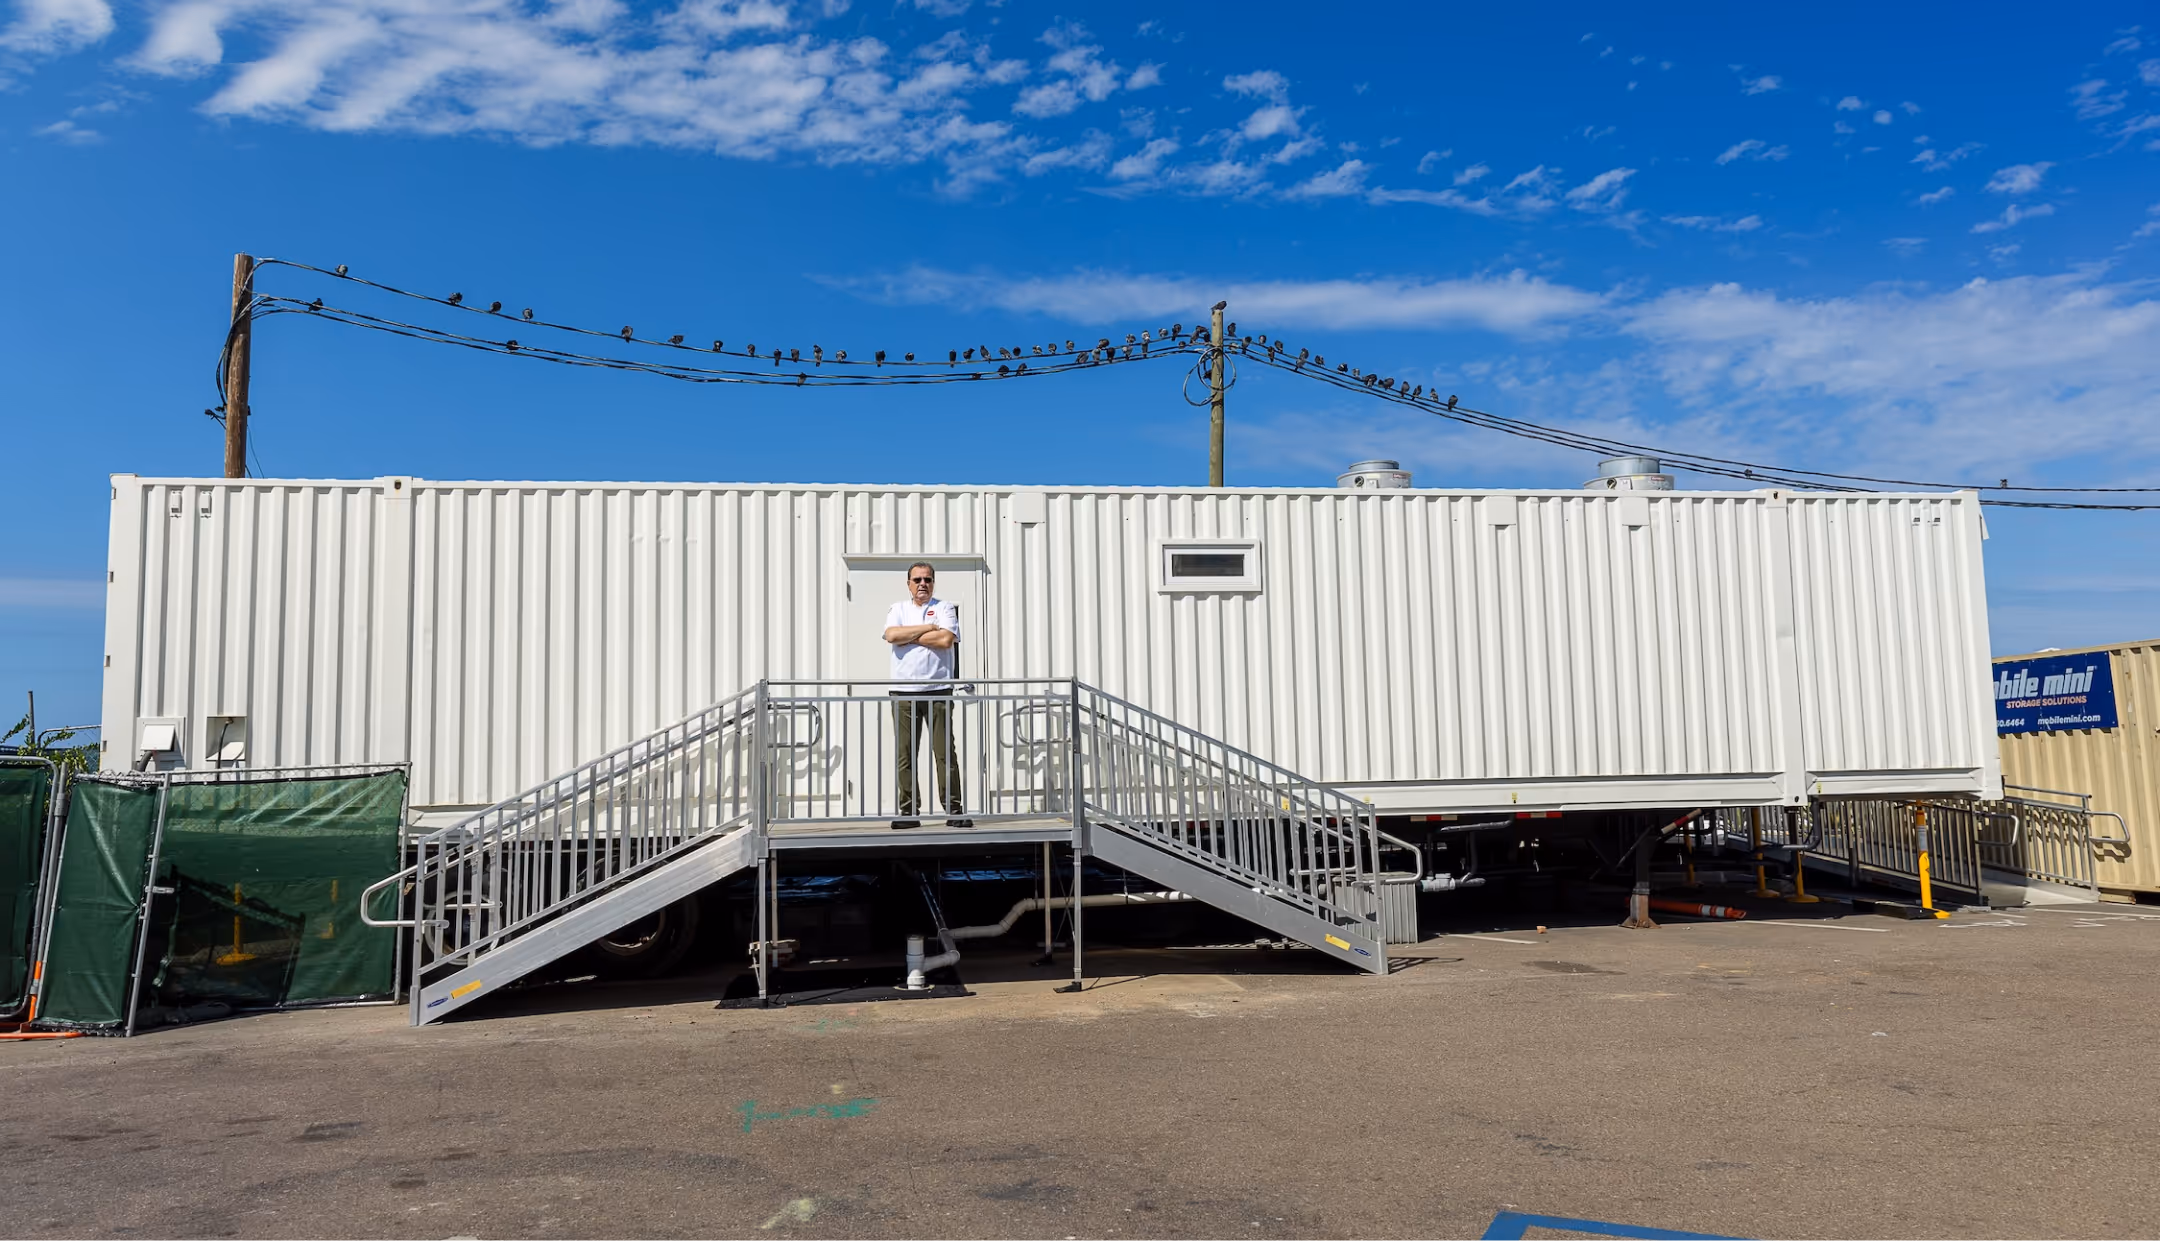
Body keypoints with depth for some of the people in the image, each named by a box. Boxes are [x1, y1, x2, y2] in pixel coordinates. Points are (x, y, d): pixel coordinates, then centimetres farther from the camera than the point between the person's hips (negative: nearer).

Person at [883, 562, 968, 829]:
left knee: (945, 752, -3)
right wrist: (928, 628, -6)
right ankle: (908, 812, 7)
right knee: (905, 754, 2)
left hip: (938, 691, -2)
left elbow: (946, 639, -11)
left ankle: (954, 811, 0)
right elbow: (891, 635, -7)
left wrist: (908, 635, -4)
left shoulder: (944, 608, 7)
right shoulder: (898, 609, 14)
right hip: (904, 693, 2)